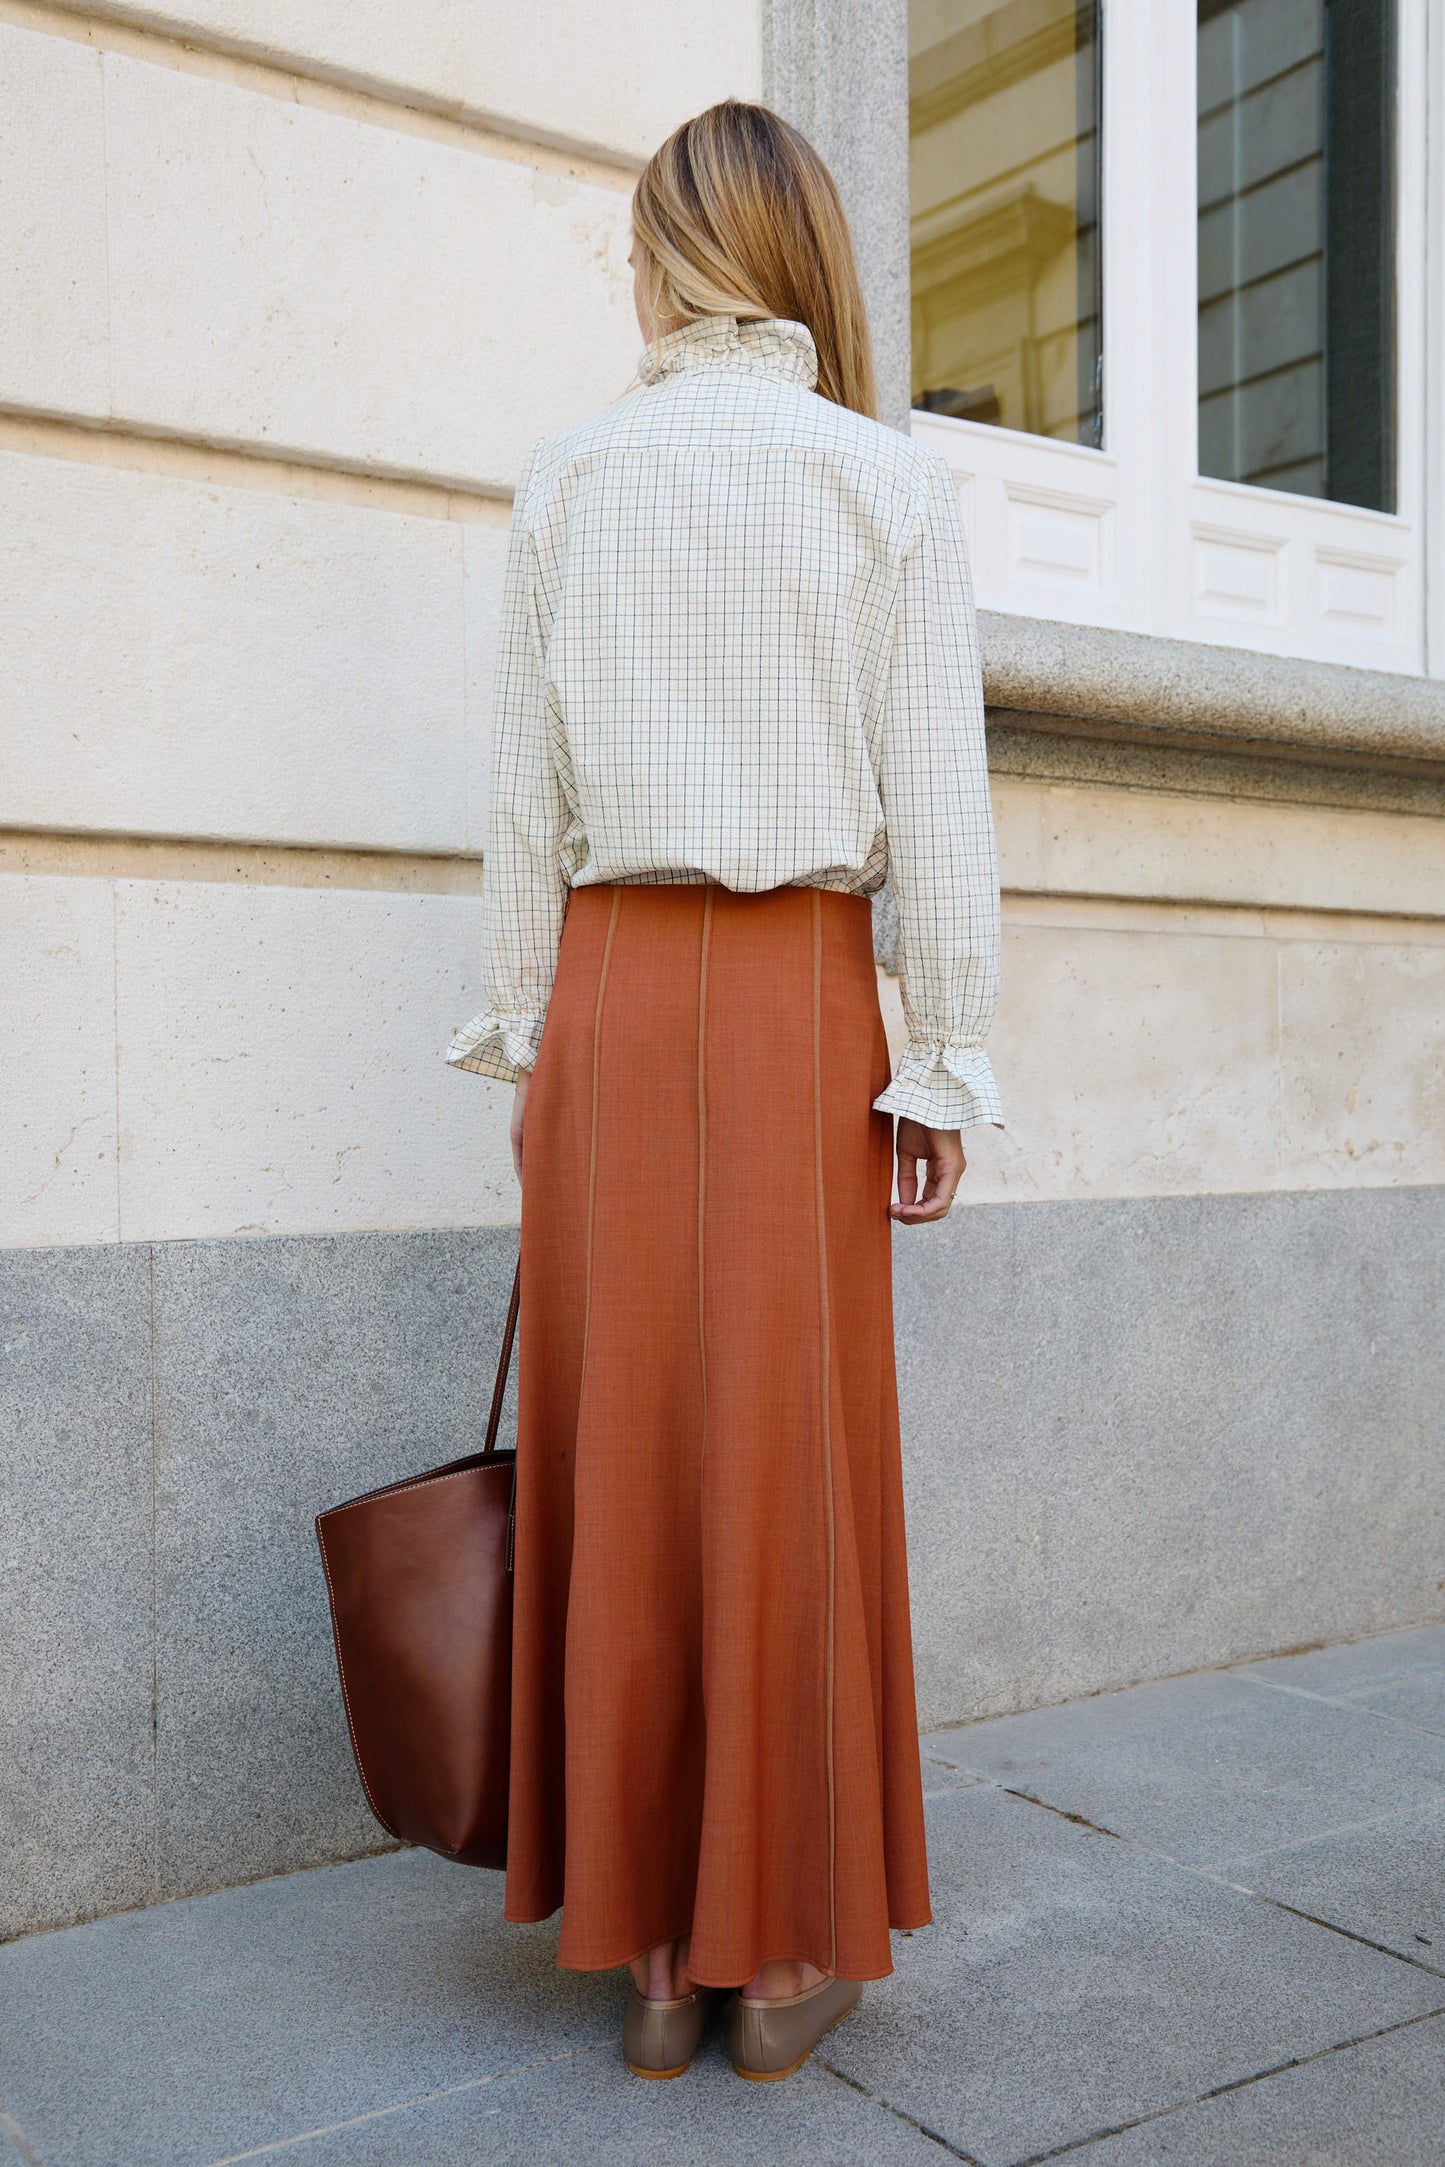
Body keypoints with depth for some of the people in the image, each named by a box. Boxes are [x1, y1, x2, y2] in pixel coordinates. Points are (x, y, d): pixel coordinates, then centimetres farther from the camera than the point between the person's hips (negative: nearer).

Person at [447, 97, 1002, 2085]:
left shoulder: (570, 480, 6)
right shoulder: (893, 486, 1)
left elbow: (525, 792, 5)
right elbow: (938, 807, -4)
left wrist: (524, 1037, 11)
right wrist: (946, 1064, 1)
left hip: (611, 989, 2)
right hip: (801, 991, -1)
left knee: (624, 1456, 7)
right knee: (793, 1461, 6)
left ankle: (652, 1954, 19)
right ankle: (784, 1949, 18)